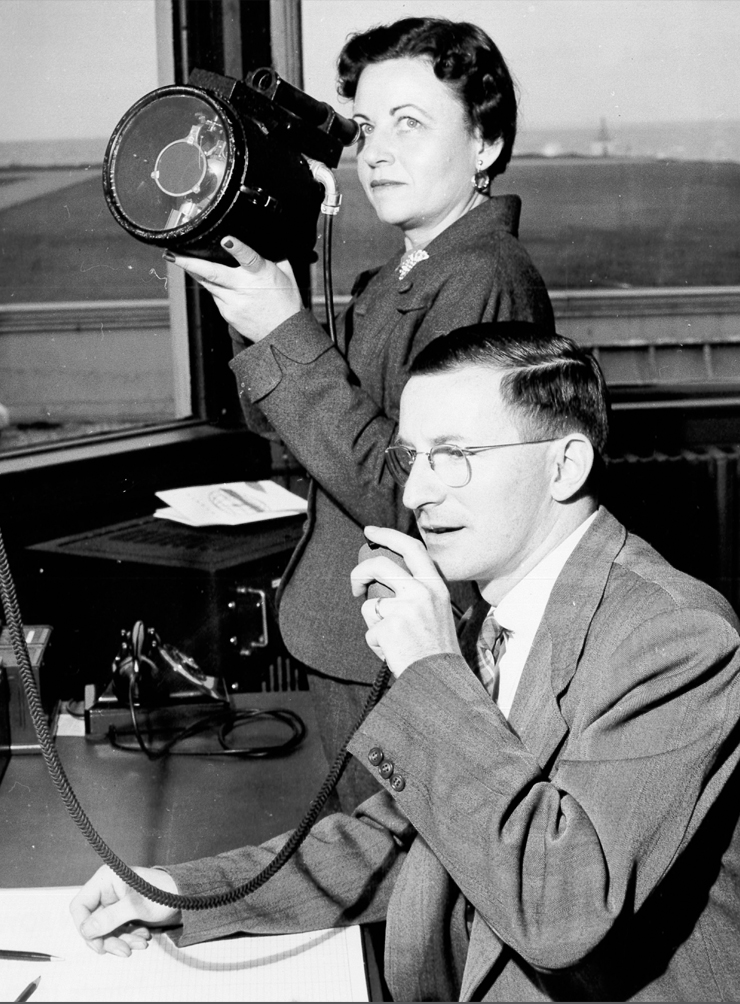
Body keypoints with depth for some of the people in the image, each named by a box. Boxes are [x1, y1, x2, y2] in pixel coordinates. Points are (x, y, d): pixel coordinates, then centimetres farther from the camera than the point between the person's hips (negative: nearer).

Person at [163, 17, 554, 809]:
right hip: (349, 647, 9)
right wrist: (257, 291, -3)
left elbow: (409, 500, -26)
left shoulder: (483, 283, -20)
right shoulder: (393, 283, 10)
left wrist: (284, 333, -25)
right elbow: (280, 424, 12)